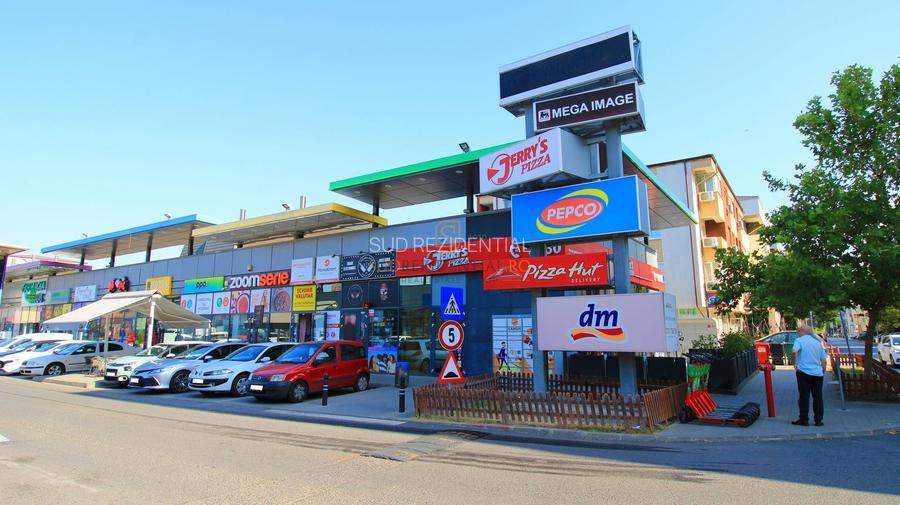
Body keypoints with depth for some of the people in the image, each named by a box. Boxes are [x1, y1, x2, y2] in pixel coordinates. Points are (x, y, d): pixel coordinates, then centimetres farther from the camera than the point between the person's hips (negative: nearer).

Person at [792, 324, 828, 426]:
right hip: (818, 373, 5)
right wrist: (823, 371, 23)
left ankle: (804, 419, 3)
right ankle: (818, 420, 12)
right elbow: (824, 360, 14)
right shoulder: (817, 342, 13)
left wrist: (795, 363, -10)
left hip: (804, 372, -5)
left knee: (804, 397, 0)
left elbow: (795, 351, -23)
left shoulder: (799, 340, -3)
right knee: (818, 397, 9)